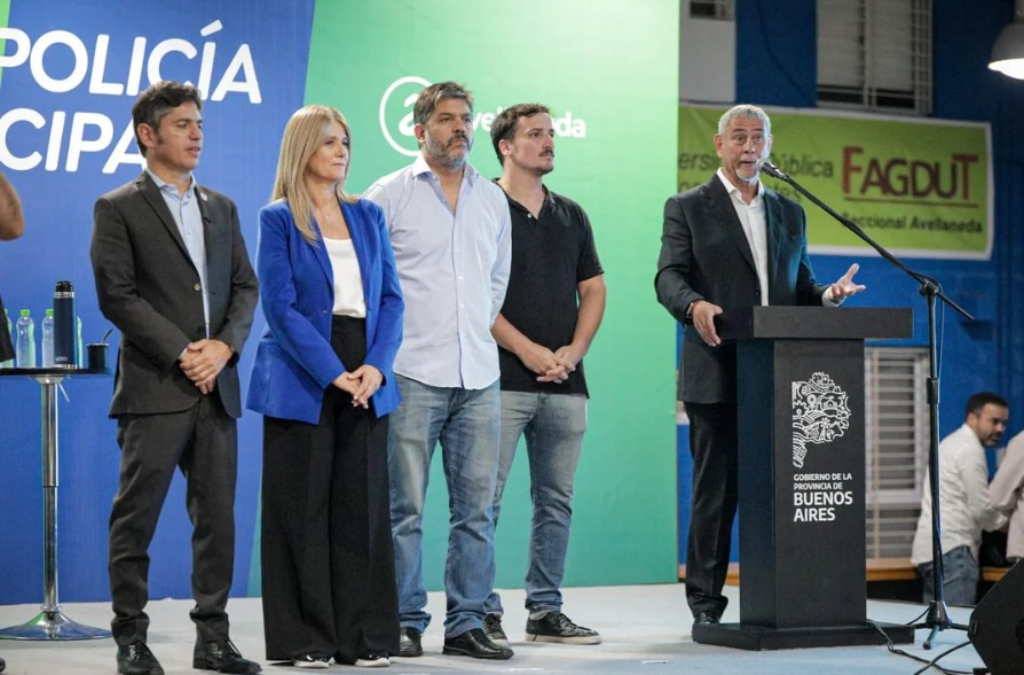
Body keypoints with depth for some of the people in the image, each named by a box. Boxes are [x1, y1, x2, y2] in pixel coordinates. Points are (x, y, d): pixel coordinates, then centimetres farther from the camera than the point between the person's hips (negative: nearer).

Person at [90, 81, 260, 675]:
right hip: (154, 387, -5)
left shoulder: (222, 208, 17)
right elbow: (117, 295, -8)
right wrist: (180, 353, -13)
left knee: (218, 516, 6)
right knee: (136, 517, -2)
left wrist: (224, 346, -5)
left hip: (217, 386, 5)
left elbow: (246, 288, 13)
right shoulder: (118, 209, 0)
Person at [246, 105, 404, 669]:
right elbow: (280, 306, -9)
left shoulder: (368, 216, 13)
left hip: (366, 383, 4)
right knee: (302, 510, 0)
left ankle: (364, 635, 11)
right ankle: (302, 639, 7)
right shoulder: (278, 219, 0)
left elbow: (391, 298, 9)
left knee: (361, 507, 5)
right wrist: (333, 373, -16)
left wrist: (376, 366, -7)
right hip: (302, 383, -4)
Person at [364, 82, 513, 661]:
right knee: (405, 508, -2)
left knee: (477, 508, 5)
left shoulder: (493, 200, 14)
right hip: (413, 374, -4)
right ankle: (405, 623, 5)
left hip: (479, 378, 5)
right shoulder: (390, 195, 0)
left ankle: (467, 623, 12)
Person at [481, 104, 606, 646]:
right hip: (503, 380, -6)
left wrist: (574, 350, -3)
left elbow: (593, 288, 14)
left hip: (565, 383, 6)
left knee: (556, 501, 8)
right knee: (485, 500, -5)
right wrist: (527, 350, -14)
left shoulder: (571, 215, 16)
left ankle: (546, 610, 15)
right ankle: (482, 612, 2)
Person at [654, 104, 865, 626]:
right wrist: (695, 305, -26)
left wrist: (827, 294, -3)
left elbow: (799, 287, 20)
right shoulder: (688, 208, 7)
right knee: (716, 487, -3)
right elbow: (668, 278, -4)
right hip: (716, 373, -4)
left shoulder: (789, 213, 21)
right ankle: (705, 603, 4)